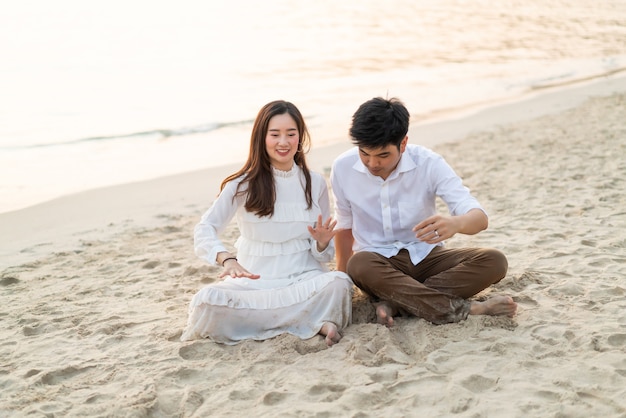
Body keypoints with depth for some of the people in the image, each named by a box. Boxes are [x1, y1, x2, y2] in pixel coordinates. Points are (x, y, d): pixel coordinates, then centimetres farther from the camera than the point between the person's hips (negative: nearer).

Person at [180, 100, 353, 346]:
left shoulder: (315, 183, 8)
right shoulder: (244, 184, 1)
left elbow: (325, 253, 11)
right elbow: (204, 230, -10)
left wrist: (322, 243, -14)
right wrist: (227, 260, -31)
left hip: (303, 279, 0)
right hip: (255, 282, 1)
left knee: (338, 283, -33)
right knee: (207, 301, -32)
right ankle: (313, 323, -26)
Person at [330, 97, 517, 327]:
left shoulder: (429, 164, -15)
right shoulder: (343, 168, -10)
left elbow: (479, 217, -24)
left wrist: (456, 223, -48)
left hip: (425, 256, 1)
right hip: (376, 260, 0)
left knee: (494, 261, -24)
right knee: (359, 265, -38)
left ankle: (395, 303, -29)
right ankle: (467, 309, -33)